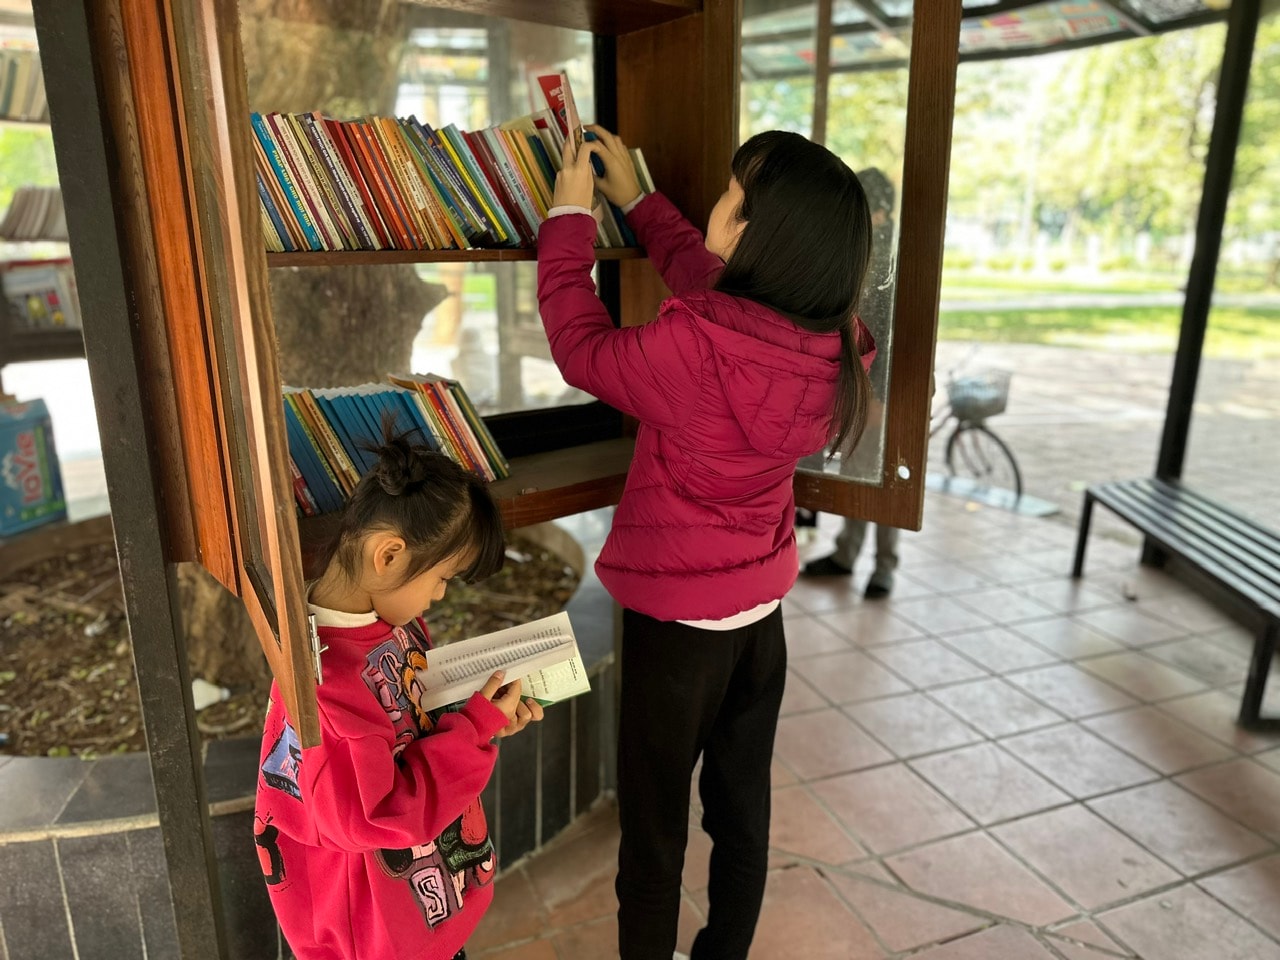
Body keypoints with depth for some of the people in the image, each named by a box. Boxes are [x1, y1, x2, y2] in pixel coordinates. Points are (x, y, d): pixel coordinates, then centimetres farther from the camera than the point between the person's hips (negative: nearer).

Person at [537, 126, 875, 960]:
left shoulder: (696, 347, -29)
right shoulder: (829, 344, -8)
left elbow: (582, 347, -10)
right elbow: (707, 277, 9)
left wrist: (570, 217, 1)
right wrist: (636, 200, 18)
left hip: (678, 615, -6)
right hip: (763, 607, 7)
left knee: (655, 824, 15)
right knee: (743, 808, 23)